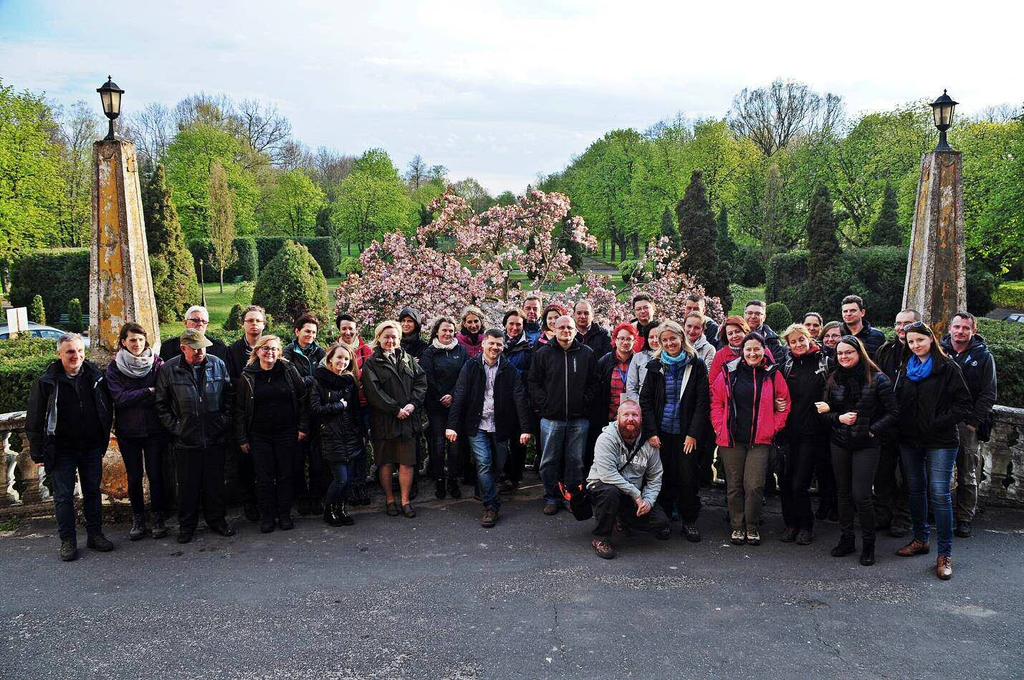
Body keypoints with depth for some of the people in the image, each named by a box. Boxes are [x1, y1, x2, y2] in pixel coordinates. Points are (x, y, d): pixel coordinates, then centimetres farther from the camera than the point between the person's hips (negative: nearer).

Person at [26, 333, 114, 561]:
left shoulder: (95, 376, 0)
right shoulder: (47, 382, -8)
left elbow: (107, 411, 9)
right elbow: (34, 420, -5)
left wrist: (103, 441, 7)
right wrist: (38, 452, -7)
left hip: (92, 448, 3)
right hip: (62, 450, -2)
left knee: (93, 492, 11)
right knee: (63, 496, 3)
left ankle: (95, 535, 22)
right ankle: (68, 541, 13)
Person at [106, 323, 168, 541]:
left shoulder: (157, 363, -2)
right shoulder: (114, 368, -1)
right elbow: (119, 398, -12)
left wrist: (134, 398, -14)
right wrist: (148, 392, -16)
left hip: (154, 430, -1)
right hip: (127, 432, 1)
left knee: (155, 474, 2)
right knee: (134, 477, 8)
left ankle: (159, 519, 15)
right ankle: (138, 520, 21)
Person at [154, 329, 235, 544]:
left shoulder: (218, 365, 0)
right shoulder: (169, 370, -4)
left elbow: (229, 396, 9)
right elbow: (161, 404, 2)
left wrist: (225, 421, 2)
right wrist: (175, 427, -5)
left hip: (215, 438, 2)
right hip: (185, 440, -1)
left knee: (215, 483, 11)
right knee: (188, 486, 9)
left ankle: (216, 520, 27)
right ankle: (186, 525, 23)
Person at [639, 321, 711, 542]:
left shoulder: (697, 366, -1)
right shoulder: (655, 367, 5)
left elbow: (702, 402, -4)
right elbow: (645, 400, 4)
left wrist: (693, 434, -10)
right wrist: (650, 432, -5)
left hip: (687, 433, -1)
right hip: (661, 432, 2)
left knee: (688, 477, -1)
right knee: (665, 476, 4)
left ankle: (689, 521, 13)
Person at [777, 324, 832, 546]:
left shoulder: (826, 363, 1)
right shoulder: (787, 365, 11)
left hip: (811, 433, -3)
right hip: (790, 431, 4)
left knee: (800, 484, -4)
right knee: (785, 481, 3)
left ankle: (806, 526, 15)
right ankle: (791, 524, 21)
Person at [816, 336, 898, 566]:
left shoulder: (877, 379, -7)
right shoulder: (834, 380, 6)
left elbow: (893, 412, -7)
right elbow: (825, 411, 10)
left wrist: (873, 430, -15)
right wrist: (838, 418, -9)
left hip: (866, 444, -4)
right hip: (839, 443, 4)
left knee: (861, 495, -8)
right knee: (844, 493, 11)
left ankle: (868, 544, 9)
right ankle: (846, 539, 23)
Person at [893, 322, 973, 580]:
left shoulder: (948, 368, -5)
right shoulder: (906, 370, 12)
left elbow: (965, 405, -8)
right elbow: (897, 403, 18)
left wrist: (938, 423, -15)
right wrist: (903, 426, 3)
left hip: (940, 442, -6)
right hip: (910, 441, 6)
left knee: (939, 494, -8)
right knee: (916, 490, 14)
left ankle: (945, 554, -2)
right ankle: (920, 540, 28)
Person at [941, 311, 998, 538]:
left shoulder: (983, 357, 2)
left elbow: (988, 394, -1)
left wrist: (973, 422, -10)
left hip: (967, 424, -1)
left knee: (967, 477, 5)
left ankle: (964, 519, 14)